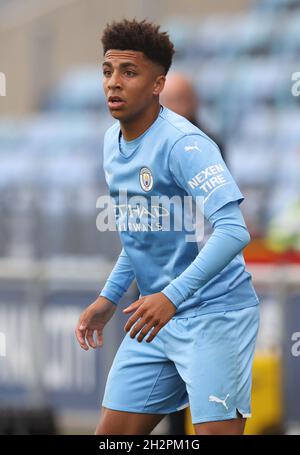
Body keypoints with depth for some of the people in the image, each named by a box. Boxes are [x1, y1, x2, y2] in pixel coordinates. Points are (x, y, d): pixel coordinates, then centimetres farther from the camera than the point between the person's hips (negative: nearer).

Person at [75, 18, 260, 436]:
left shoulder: (183, 143, -19)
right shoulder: (114, 142, 9)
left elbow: (233, 232, -29)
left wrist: (172, 296, -36)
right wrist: (109, 298, 19)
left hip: (215, 317, -8)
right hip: (155, 316, 8)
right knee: (113, 434, 4)